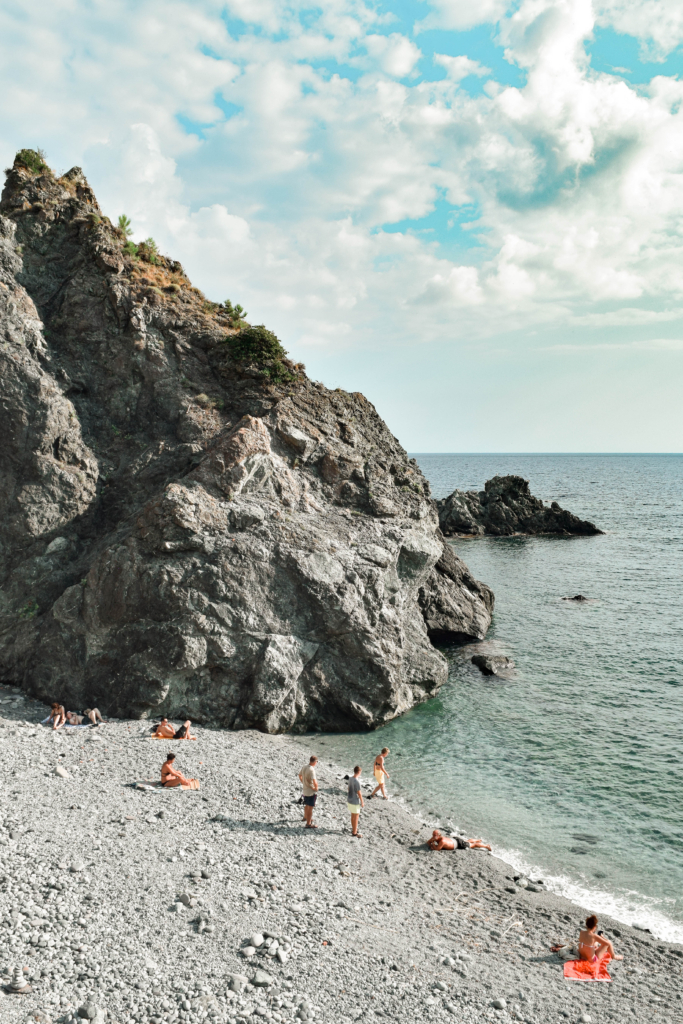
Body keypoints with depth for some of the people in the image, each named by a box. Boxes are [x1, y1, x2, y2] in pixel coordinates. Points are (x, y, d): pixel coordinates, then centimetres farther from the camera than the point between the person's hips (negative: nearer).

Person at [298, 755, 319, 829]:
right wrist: (316, 788, -17)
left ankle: (305, 817, 47)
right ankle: (308, 823, 11)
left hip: (305, 790, 8)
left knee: (306, 805, 28)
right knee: (310, 807, 3)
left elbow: (300, 775, 16)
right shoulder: (311, 770, -28)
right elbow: (314, 782, -35)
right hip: (311, 792, -8)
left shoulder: (304, 767, -1)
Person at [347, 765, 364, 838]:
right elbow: (359, 793, -21)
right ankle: (354, 832, 15)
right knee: (356, 817, 6)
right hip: (355, 802, -8)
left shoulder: (350, 778, 0)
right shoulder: (357, 781, -26)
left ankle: (353, 829, 35)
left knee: (353, 816, 22)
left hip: (349, 800, 8)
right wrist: (362, 802, -10)